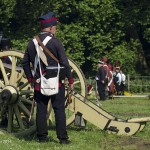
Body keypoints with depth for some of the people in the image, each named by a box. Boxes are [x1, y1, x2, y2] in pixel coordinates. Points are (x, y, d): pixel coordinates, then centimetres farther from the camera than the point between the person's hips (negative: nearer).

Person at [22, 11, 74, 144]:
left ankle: (42, 136, 13)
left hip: (39, 83, 4)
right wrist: (70, 80, -2)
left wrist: (30, 78, 21)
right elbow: (65, 63, -11)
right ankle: (62, 138, 1)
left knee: (41, 110, 9)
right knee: (59, 110, 1)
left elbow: (25, 62, 12)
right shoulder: (55, 42, -9)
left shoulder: (32, 42, 6)